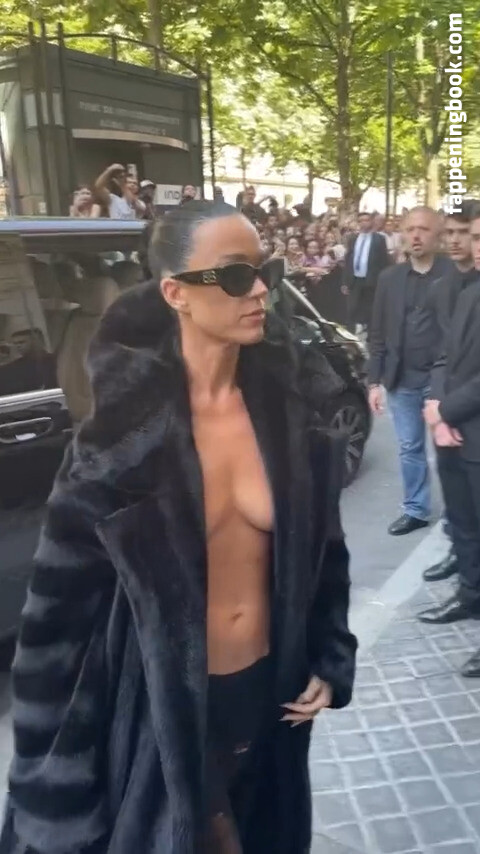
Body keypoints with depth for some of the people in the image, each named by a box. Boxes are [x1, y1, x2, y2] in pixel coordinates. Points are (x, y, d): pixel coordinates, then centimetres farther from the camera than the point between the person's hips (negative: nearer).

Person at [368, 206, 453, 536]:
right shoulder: (390, 277, 7)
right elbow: (378, 334, 7)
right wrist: (375, 381, 4)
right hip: (402, 380, 4)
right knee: (409, 448, 13)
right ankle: (415, 510, 27)